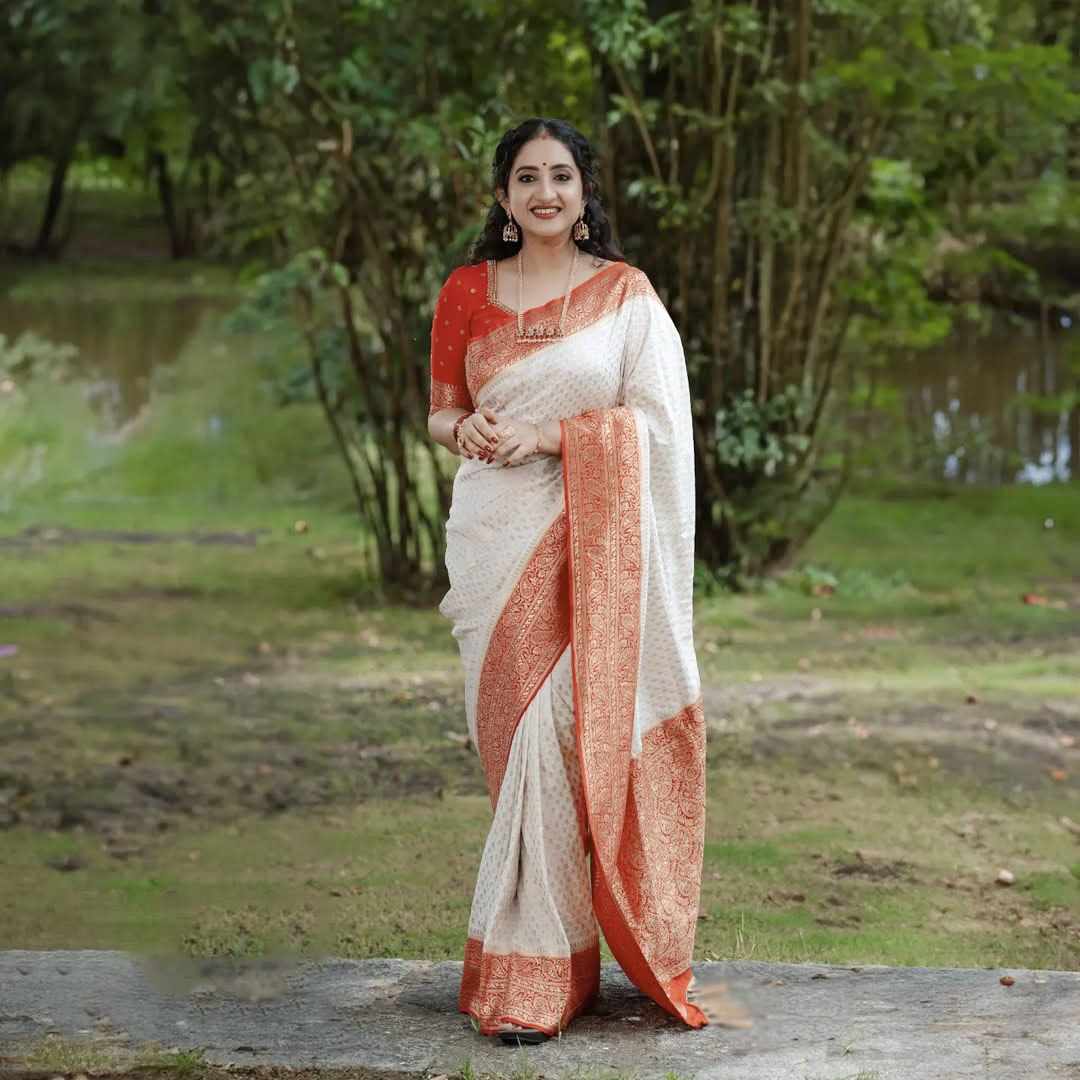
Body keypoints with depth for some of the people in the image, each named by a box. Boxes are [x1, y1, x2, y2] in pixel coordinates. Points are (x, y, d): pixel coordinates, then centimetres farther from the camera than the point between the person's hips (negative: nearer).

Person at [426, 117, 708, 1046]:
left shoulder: (625, 294, 3)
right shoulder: (467, 292, 10)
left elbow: (652, 422, -2)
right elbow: (439, 412, 15)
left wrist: (548, 436, -13)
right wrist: (467, 428, -8)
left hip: (591, 542, -2)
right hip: (496, 536, 2)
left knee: (557, 737, -8)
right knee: (521, 739, 2)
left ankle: (530, 972, -1)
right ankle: (553, 955, 13)